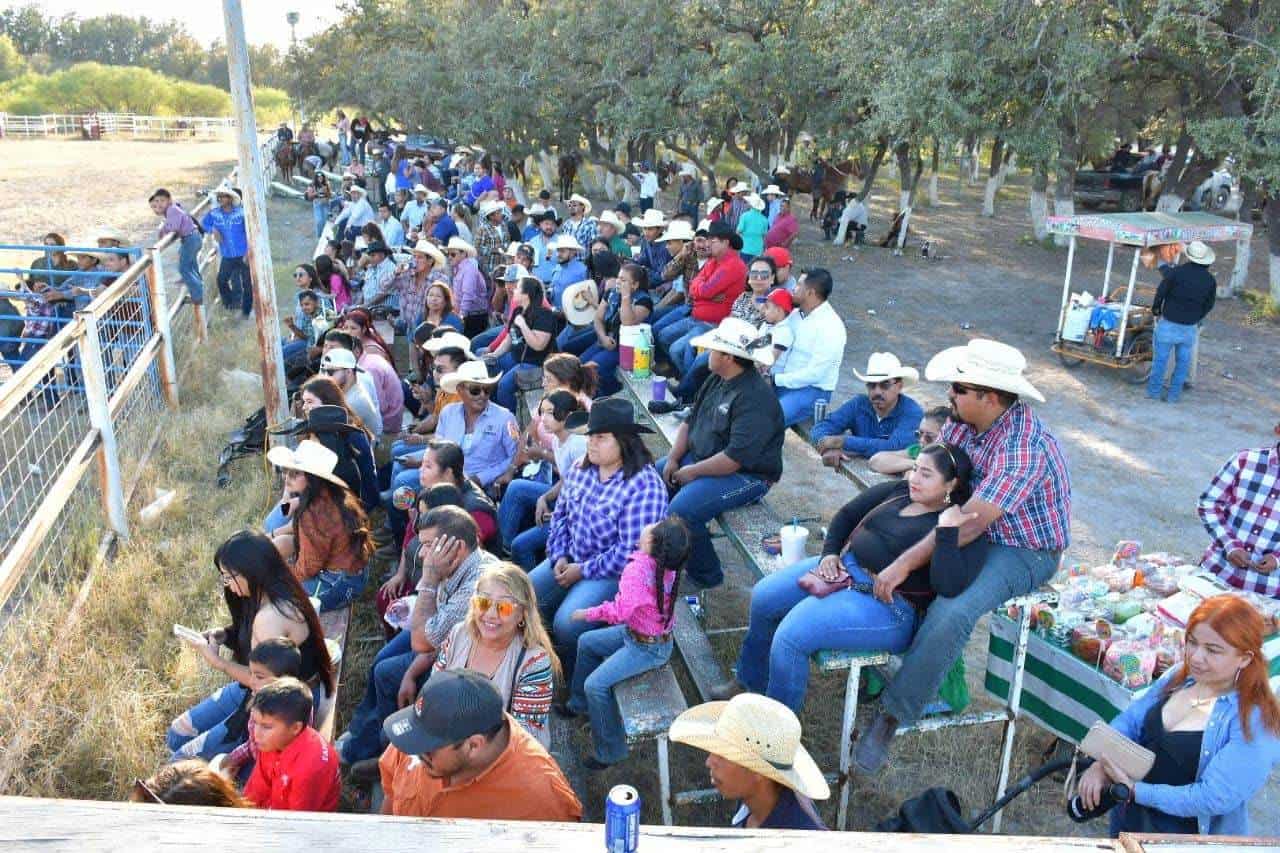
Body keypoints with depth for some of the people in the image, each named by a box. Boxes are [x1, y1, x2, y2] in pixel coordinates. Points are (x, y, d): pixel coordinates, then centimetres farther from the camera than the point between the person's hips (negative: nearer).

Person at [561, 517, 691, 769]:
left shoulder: (639, 569, -35)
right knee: (586, 642, 20)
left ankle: (609, 752, 4)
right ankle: (579, 704, 41)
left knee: (595, 684, -14)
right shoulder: (665, 563, -9)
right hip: (636, 631, 10)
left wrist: (588, 613, -25)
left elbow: (621, 612, -39)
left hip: (648, 648, -10)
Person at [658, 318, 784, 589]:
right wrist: (673, 459, 0)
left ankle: (706, 576, -3)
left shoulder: (755, 398, -26)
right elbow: (690, 421, 14)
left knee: (681, 511, -26)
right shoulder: (717, 380, 5)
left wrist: (692, 472, -19)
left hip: (747, 475, -10)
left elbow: (736, 457, -31)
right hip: (703, 458, 10)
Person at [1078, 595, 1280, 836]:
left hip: (1187, 837, -5)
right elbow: (1130, 720, -3)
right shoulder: (1179, 676, -5)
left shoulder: (1256, 724, -24)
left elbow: (1213, 799, -28)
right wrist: (1101, 764, -20)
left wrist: (1134, 790, -27)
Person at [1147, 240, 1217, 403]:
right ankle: (1174, 394, 14)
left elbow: (1161, 292, -7)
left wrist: (1156, 309, 10)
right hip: (1190, 327, 3)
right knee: (1183, 362, 11)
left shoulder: (1176, 272, -13)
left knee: (1161, 358, 6)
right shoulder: (1210, 280, 0)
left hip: (1169, 323, -3)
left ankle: (1154, 391, 12)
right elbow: (1209, 305, 8)